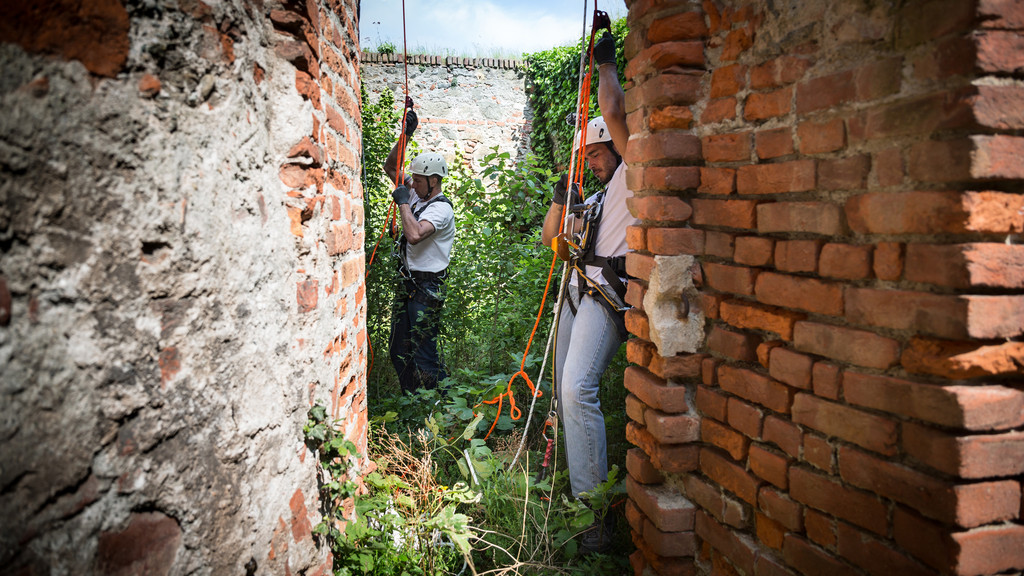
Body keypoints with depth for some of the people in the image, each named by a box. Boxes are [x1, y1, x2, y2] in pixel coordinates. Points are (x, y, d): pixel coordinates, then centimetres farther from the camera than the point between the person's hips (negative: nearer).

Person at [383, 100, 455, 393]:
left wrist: (403, 202, -20)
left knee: (423, 356, -7)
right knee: (399, 351, 13)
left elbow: (415, 234, -34)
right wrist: (405, 133, 7)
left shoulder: (441, 208, -16)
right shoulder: (417, 194, 10)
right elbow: (390, 167, 19)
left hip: (426, 289, -9)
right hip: (406, 283, 9)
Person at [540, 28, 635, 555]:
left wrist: (606, 62, 5)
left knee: (578, 388, -24)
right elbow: (554, 242, 26)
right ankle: (576, 484, 23)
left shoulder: (630, 175, 3)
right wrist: (561, 199, 11)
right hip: (578, 291, 10)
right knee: (565, 389, 10)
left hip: (608, 294, -10)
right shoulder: (594, 198, 28)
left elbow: (614, 113, -10)